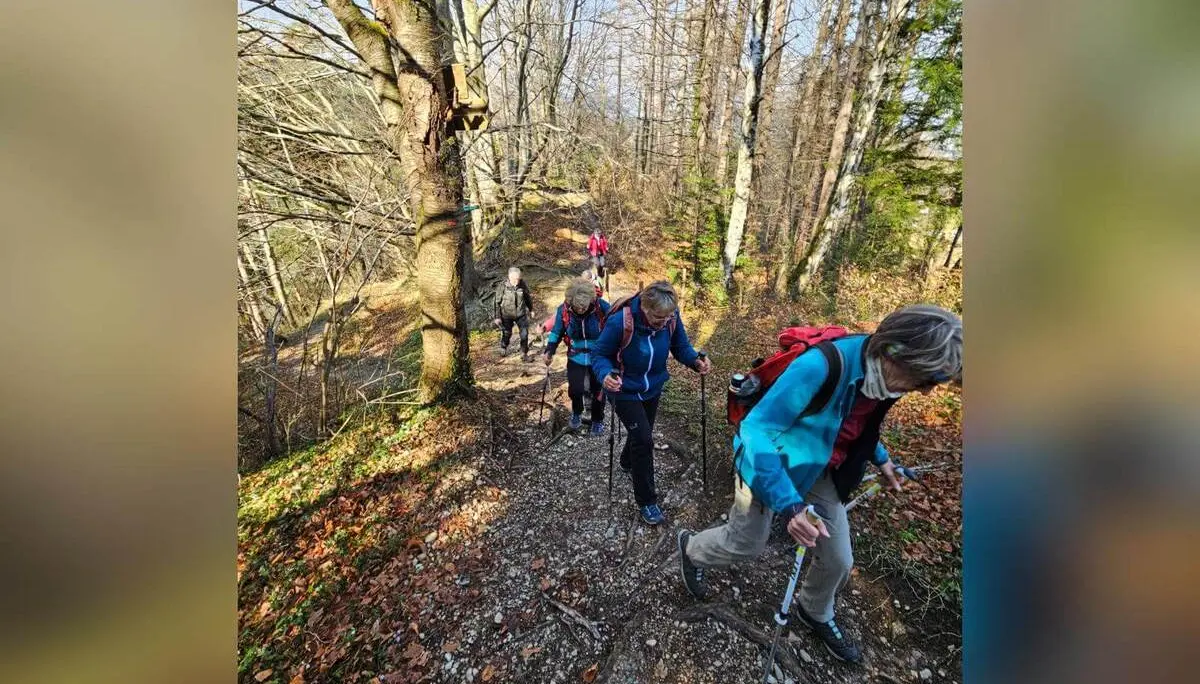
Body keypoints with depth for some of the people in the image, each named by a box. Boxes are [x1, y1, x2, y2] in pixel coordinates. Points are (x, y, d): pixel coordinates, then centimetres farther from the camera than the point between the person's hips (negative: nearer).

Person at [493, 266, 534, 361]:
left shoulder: (523, 285, -13)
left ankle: (524, 353, 17)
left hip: (521, 314, 1)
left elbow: (528, 297, 5)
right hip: (507, 315, -1)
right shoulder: (503, 286, -19)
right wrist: (497, 317, -10)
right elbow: (497, 302, -11)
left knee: (524, 334, -2)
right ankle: (503, 348, 46)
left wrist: (531, 309, 16)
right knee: (506, 333, 16)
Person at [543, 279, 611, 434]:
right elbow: (557, 332, 0)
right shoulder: (563, 310, -18)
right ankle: (577, 413, 28)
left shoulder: (602, 307, -24)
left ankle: (597, 420, 39)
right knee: (574, 389, -8)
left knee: (598, 391, 10)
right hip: (576, 357, 1)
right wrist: (549, 351, -11)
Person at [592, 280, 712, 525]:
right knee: (644, 439, -11)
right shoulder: (620, 321, -32)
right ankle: (646, 501, 11)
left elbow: (681, 346, -7)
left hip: (653, 388, 5)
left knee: (642, 434, 24)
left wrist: (696, 361, -27)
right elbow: (599, 354, -22)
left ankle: (628, 463, 58)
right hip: (624, 391, -5)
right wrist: (606, 374, -42)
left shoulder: (671, 318, -20)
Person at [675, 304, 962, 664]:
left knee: (838, 560, 18)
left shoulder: (880, 371, -12)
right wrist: (789, 505, -38)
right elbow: (756, 429, -35)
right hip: (769, 465, -6)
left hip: (820, 473, 7)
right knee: (745, 544, 13)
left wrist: (880, 457, 15)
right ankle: (691, 549, 46)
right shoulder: (821, 366, -38)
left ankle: (815, 614, 51)